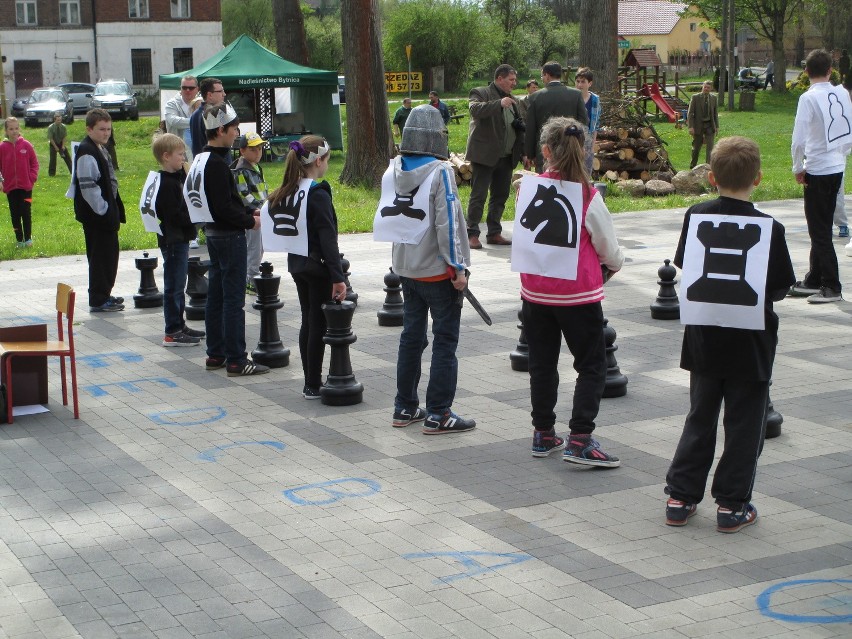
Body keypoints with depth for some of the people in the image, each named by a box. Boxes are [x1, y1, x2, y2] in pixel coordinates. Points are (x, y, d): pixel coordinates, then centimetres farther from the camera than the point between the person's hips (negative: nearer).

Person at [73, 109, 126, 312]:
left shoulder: (101, 149, 15)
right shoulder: (86, 153, -17)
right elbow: (88, 186, -24)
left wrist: (114, 209, 19)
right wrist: (102, 209, -20)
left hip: (106, 212, 10)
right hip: (96, 214, -10)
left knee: (109, 255, 16)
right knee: (100, 256, -5)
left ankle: (104, 294, 28)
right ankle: (98, 301, 2)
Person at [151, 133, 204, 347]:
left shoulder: (176, 178, 12)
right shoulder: (166, 184, -19)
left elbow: (183, 207, 17)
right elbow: (175, 215, -23)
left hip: (179, 239, 10)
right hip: (173, 240, -10)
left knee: (178, 285, 17)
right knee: (174, 286, -5)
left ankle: (179, 325, 26)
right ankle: (172, 333, -1)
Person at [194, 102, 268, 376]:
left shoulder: (201, 159, 11)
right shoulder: (217, 164, -20)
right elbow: (224, 207, -23)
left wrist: (245, 215, 14)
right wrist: (250, 221, -11)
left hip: (213, 232, 10)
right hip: (230, 236, -10)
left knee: (216, 295, 14)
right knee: (234, 298, -6)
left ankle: (215, 354, 22)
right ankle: (236, 360, -3)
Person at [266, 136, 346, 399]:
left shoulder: (287, 193, 6)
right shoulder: (318, 194, -18)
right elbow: (328, 239, -20)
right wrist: (337, 276, -20)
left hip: (297, 265, 8)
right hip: (319, 268, -8)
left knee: (308, 322, 14)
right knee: (318, 325, 0)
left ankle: (311, 382, 20)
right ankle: (313, 385, 5)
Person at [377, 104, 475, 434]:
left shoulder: (392, 171, 2)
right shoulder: (440, 172, -18)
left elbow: (388, 218, 9)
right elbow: (447, 224, -19)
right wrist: (457, 266, -12)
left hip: (406, 268, 7)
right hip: (438, 270, -7)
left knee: (411, 336, 16)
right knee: (445, 341, 2)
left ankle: (405, 408, 23)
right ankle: (438, 415, 4)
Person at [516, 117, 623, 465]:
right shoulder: (588, 197, -15)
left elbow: (520, 242, 6)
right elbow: (608, 247, -4)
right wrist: (614, 265, 17)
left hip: (535, 291, 4)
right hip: (578, 293, -4)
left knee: (542, 363, 16)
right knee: (591, 366, 6)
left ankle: (543, 434, 24)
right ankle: (579, 440, -2)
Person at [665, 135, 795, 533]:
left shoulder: (696, 217, -6)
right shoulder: (769, 228, -14)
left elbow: (683, 269, 3)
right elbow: (780, 289, -8)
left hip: (703, 337, 3)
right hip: (750, 341, -3)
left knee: (700, 418, 16)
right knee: (744, 424, 9)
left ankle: (681, 497, 18)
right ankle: (731, 506, 12)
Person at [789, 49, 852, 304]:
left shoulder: (809, 98, -14)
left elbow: (799, 140, -17)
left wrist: (798, 168, -5)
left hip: (817, 170, -7)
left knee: (819, 230, -1)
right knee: (822, 227, 16)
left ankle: (831, 287, -1)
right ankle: (814, 280, 25)